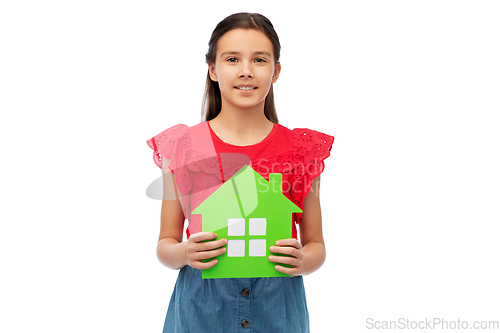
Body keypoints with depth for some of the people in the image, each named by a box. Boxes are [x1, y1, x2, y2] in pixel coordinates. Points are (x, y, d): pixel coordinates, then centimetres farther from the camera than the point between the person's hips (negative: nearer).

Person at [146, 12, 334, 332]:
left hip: (276, 306, 1)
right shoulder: (181, 147, -3)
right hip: (200, 307, 0)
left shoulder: (299, 149, -1)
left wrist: (301, 261, -15)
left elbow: (316, 245, 5)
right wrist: (184, 253, -18)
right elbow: (165, 245, 3)